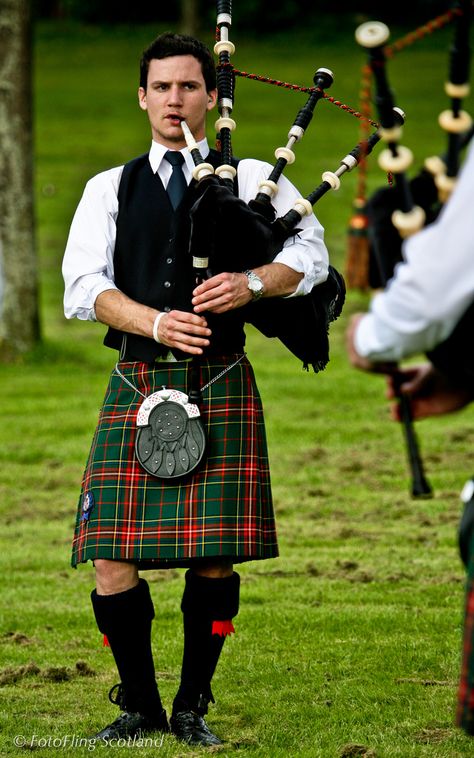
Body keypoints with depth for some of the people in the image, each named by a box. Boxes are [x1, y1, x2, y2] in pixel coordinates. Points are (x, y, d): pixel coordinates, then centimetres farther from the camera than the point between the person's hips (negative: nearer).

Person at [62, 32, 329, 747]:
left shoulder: (253, 179, 11)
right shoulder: (110, 189, 13)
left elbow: (311, 253, 1)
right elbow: (83, 287, 1)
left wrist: (252, 282, -18)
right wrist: (155, 322, -16)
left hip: (221, 385, -1)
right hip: (136, 385, 1)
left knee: (213, 556, -4)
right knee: (113, 557, -6)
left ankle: (193, 708, 10)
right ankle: (139, 704, 10)